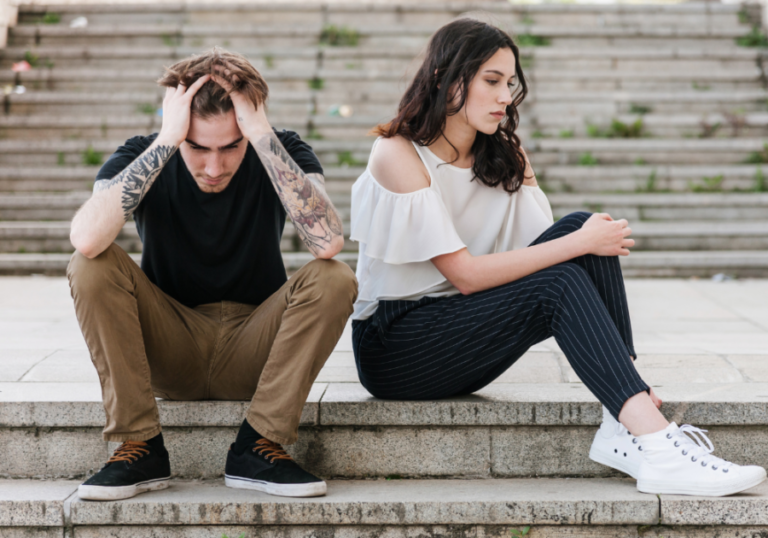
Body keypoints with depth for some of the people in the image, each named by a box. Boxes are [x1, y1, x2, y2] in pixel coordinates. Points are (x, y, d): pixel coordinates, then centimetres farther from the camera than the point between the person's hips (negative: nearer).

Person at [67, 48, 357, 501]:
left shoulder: (282, 154, -12)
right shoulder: (140, 157, -13)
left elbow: (328, 242, -34)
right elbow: (87, 239, -35)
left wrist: (263, 135, -33)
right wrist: (167, 140, -32)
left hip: (252, 351, 0)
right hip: (167, 351, 0)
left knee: (335, 279, -26)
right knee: (92, 266, -25)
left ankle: (258, 448, -16)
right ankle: (140, 448, -16)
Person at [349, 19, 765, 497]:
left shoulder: (506, 157, 10)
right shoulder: (397, 155, -13)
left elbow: (547, 244, -2)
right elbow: (465, 274, -21)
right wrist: (579, 244, -23)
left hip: (461, 343, 7)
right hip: (392, 347, -6)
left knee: (582, 226, -16)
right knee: (558, 284, -28)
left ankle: (627, 429, -25)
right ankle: (658, 450, -37)